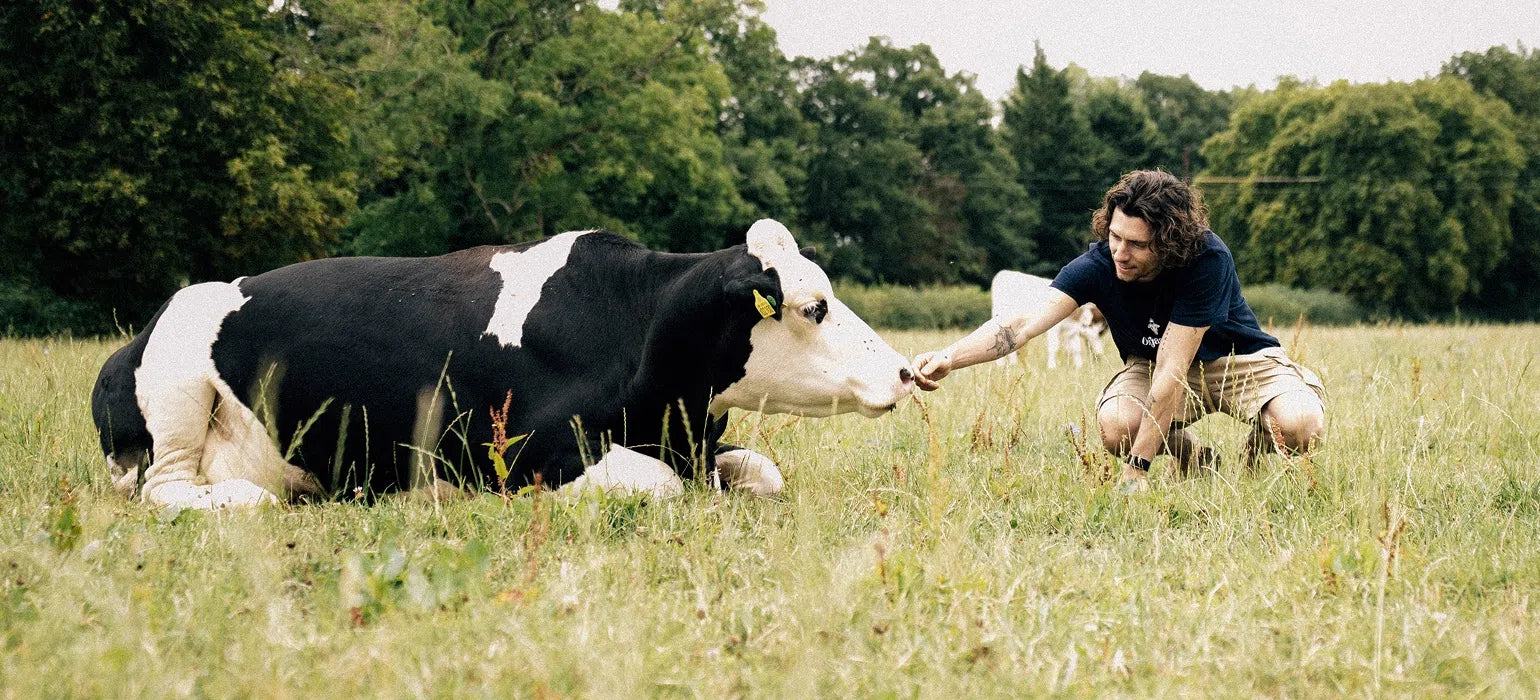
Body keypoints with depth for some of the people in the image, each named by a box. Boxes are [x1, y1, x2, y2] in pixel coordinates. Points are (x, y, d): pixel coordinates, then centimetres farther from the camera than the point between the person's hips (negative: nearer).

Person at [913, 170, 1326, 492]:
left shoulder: (1207, 260, -33)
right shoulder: (1098, 266, -24)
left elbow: (1172, 371, -35)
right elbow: (1023, 324, -35)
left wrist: (1136, 468, -35)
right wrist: (947, 359, -53)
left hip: (1235, 358, -2)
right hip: (1151, 366, 2)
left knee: (1300, 425, -31)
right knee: (1116, 425, -32)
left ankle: (1256, 452, 7)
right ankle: (1197, 463, 2)